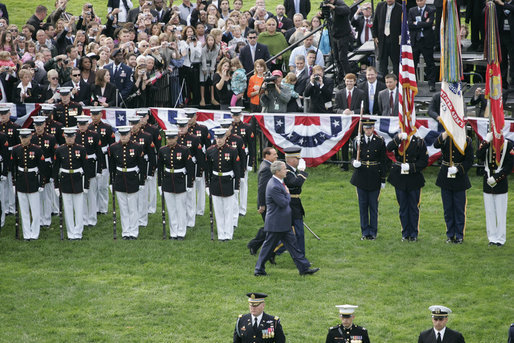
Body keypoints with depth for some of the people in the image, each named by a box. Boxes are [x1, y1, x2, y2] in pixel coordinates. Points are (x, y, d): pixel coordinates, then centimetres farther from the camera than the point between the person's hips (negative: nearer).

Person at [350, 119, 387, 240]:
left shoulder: (380, 141, -2)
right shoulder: (358, 141, 3)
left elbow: (383, 161, 0)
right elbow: (354, 157, 9)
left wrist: (383, 179, -1)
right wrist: (355, 163, -16)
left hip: (374, 177, -2)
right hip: (361, 177, 2)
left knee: (373, 205, 3)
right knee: (363, 205, 6)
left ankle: (373, 232, 12)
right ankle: (365, 232, 14)